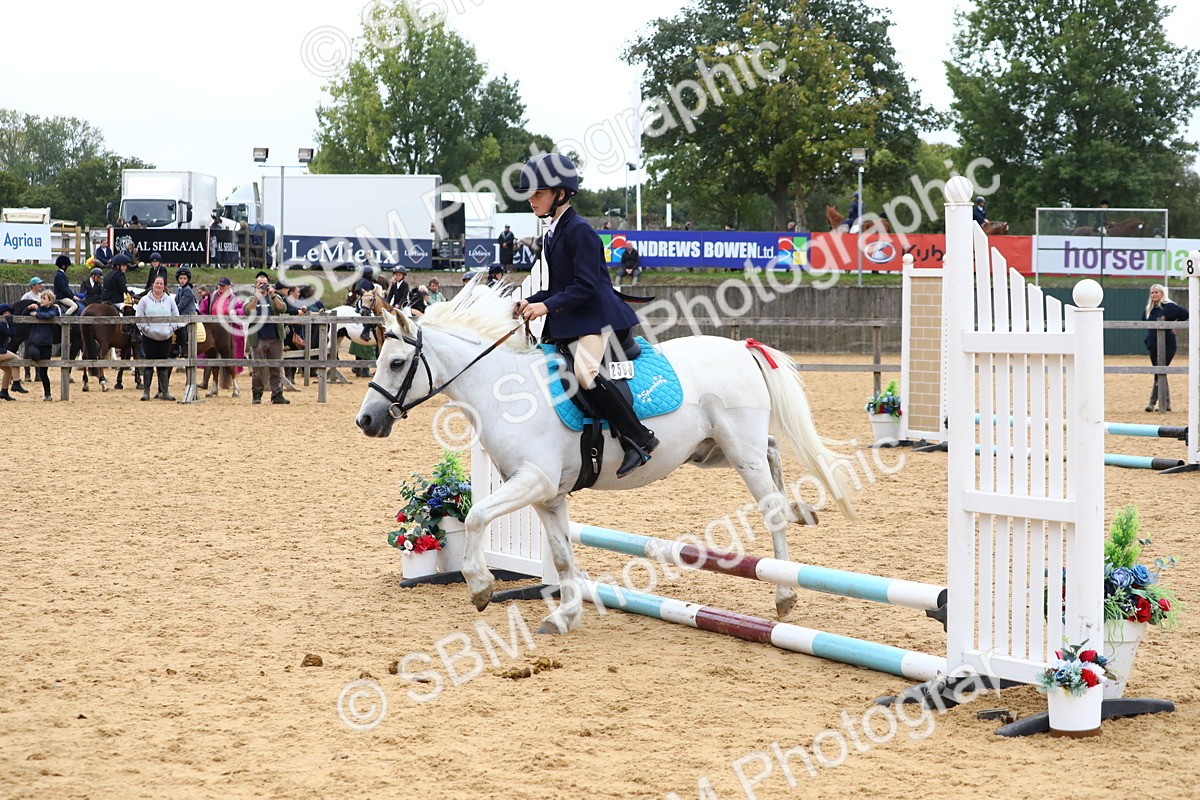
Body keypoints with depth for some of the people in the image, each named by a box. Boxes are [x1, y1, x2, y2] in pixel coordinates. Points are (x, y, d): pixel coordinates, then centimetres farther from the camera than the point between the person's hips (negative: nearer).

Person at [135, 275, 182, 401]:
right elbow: (138, 318, -2)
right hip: (149, 338, -2)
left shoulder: (170, 300, 7)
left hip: (165, 338, 2)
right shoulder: (145, 300, 1)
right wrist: (146, 329, -12)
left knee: (164, 365, 6)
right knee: (149, 363, 1)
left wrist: (171, 328, -6)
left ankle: (164, 391, 11)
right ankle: (146, 391, 5)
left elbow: (176, 317, 8)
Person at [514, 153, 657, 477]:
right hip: (567, 324, 11)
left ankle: (639, 438, -21)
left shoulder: (580, 231, -12)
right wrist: (531, 302, 6)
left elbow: (585, 286, -19)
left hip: (596, 317, -11)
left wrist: (547, 305, -23)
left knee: (585, 372, -30)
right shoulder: (552, 234, 17)